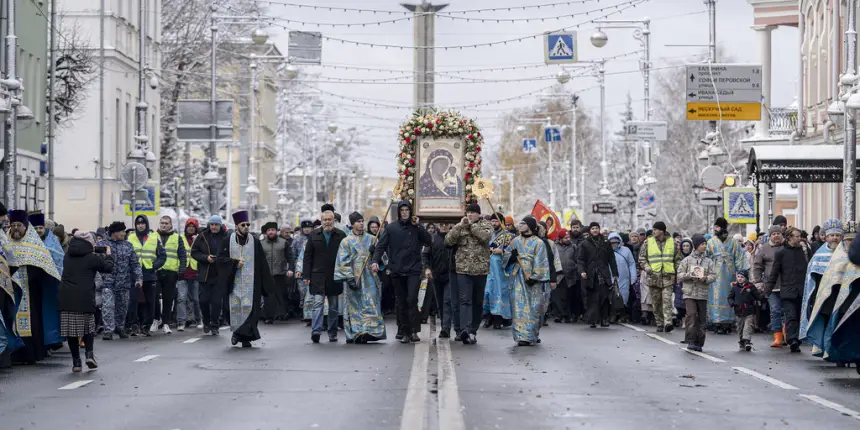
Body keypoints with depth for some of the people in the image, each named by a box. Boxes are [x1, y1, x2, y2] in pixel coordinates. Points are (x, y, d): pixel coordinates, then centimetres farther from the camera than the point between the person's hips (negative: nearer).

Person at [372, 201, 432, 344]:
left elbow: (429, 241, -3)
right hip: (397, 271, 1)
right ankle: (403, 331, 13)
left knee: (412, 299, -13)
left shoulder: (416, 227, 8)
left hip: (413, 270, -1)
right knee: (401, 303, 6)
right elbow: (381, 246, 0)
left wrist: (418, 226, -7)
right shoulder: (391, 228, 6)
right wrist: (375, 260, -15)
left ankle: (414, 331, -13)